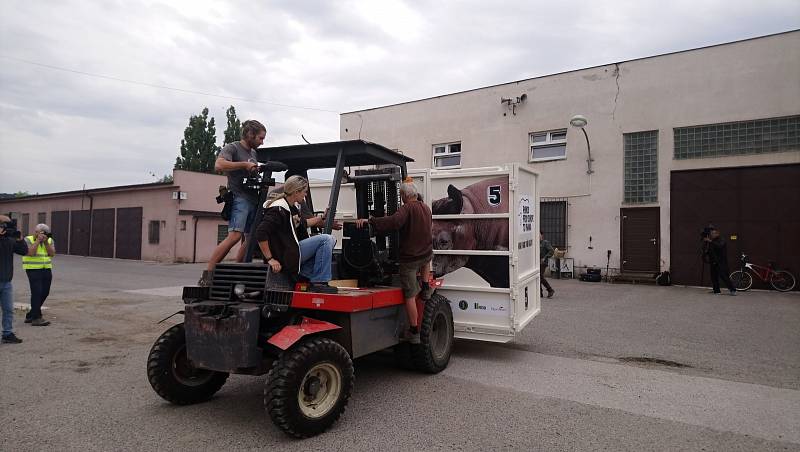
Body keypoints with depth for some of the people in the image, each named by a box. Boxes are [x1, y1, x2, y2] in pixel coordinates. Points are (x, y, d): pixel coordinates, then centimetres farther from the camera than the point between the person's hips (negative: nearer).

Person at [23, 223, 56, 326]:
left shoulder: (50, 241, 10)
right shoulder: (28, 239, -2)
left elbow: (52, 253, -2)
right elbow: (31, 252, -17)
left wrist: (46, 242, -11)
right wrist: (38, 240, -15)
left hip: (47, 270, 6)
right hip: (34, 270, -6)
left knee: (44, 293, 8)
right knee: (37, 293, -10)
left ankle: (30, 315, 23)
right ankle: (36, 318, -6)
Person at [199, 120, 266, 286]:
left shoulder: (254, 153, 24)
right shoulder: (232, 148, 0)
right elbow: (219, 165, -18)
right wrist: (244, 164, -17)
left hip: (254, 199, 9)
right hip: (239, 198, -9)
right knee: (235, 236, -22)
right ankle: (206, 275, -19)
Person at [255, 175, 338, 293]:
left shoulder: (293, 206, 11)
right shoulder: (278, 209, -18)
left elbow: (302, 223, 31)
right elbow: (261, 233, -24)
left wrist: (322, 218, 34)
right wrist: (270, 259, -22)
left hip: (294, 248, 10)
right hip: (285, 256, -10)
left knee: (330, 240, 8)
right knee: (326, 239, -13)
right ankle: (318, 283, -10)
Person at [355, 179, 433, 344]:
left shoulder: (407, 209, -17)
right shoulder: (426, 208, 8)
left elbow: (393, 222, -35)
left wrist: (368, 220, -35)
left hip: (409, 258, -7)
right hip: (427, 254, 7)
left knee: (410, 295, 2)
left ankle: (414, 332, 7)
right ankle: (426, 287, 36)